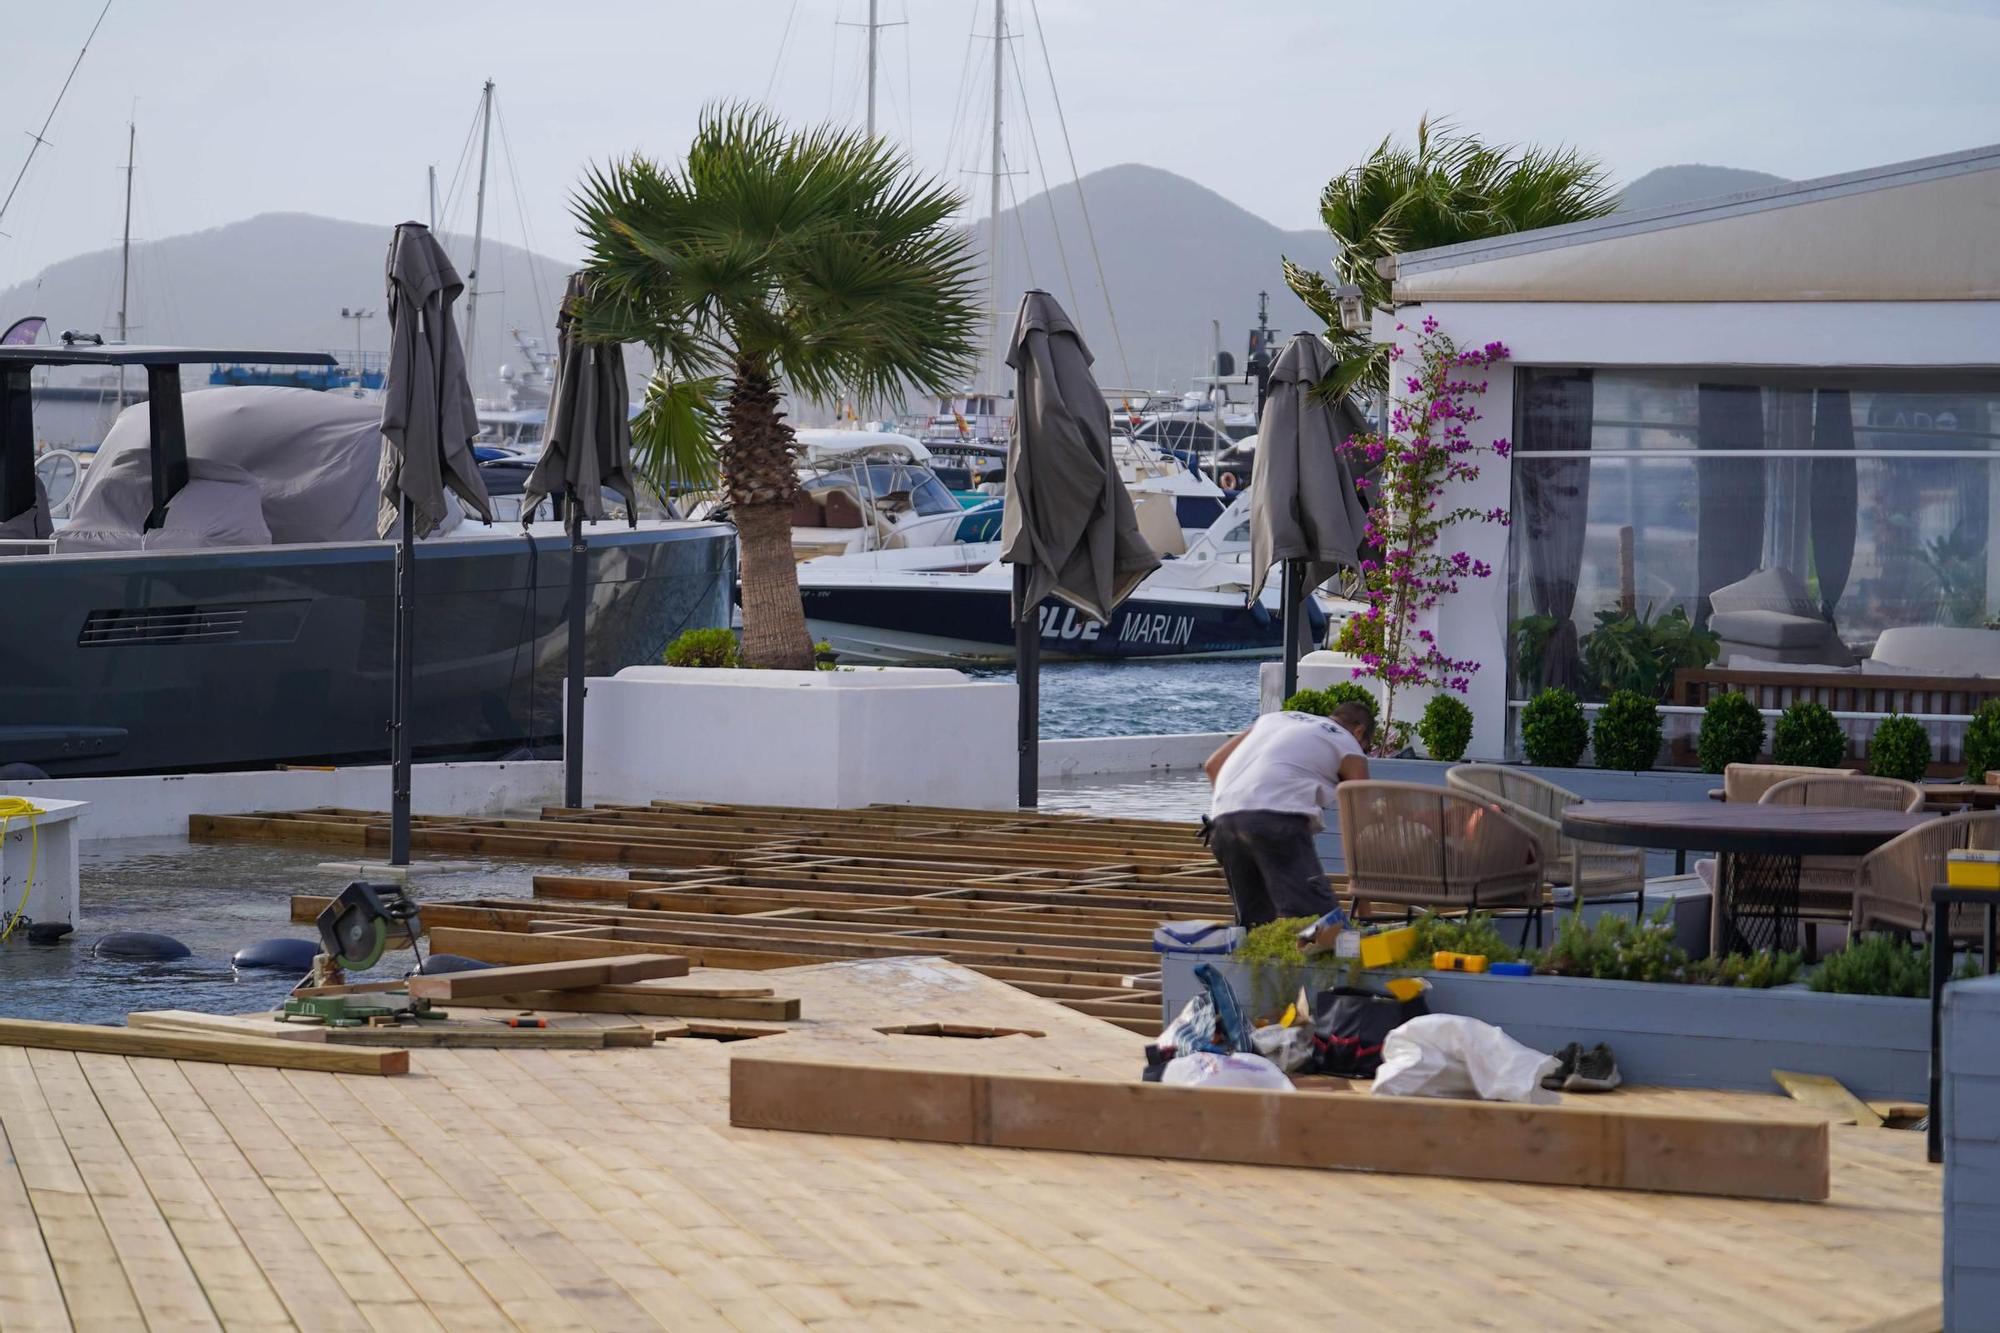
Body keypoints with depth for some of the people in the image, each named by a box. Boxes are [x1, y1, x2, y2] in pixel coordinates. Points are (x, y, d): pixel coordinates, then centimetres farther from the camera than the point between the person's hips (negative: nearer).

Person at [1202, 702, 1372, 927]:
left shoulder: (1275, 718, 34)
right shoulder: (1350, 749, 19)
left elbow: (1212, 765, 28)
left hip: (1223, 816, 6)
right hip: (1277, 815, -6)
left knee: (1253, 920, 16)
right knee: (1314, 917, -14)